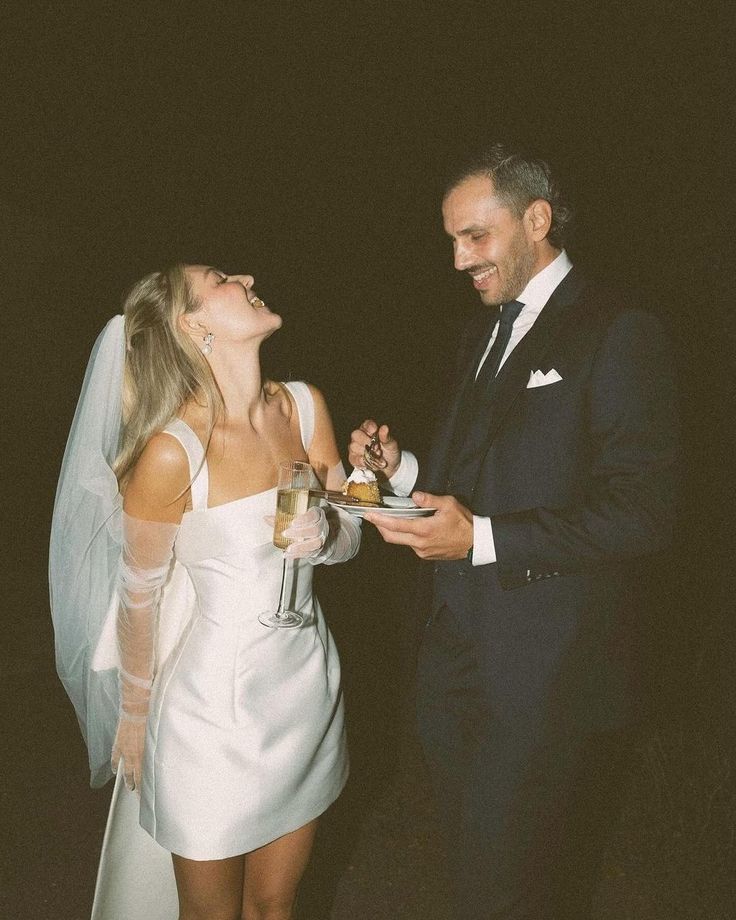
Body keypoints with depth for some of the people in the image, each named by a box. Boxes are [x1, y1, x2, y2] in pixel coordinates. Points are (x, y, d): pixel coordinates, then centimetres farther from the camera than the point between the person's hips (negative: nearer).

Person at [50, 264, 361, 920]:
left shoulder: (305, 406, -6)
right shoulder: (171, 452, -23)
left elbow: (350, 535, 4)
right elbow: (138, 593, -10)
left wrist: (322, 534, -20)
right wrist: (134, 714, 4)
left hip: (307, 687, 5)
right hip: (216, 706, -4)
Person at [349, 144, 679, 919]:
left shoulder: (618, 334, -12)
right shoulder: (485, 331, 14)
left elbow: (641, 515, -19)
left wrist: (482, 539, -24)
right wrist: (402, 469, 0)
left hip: (544, 678, -7)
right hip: (459, 663, 8)